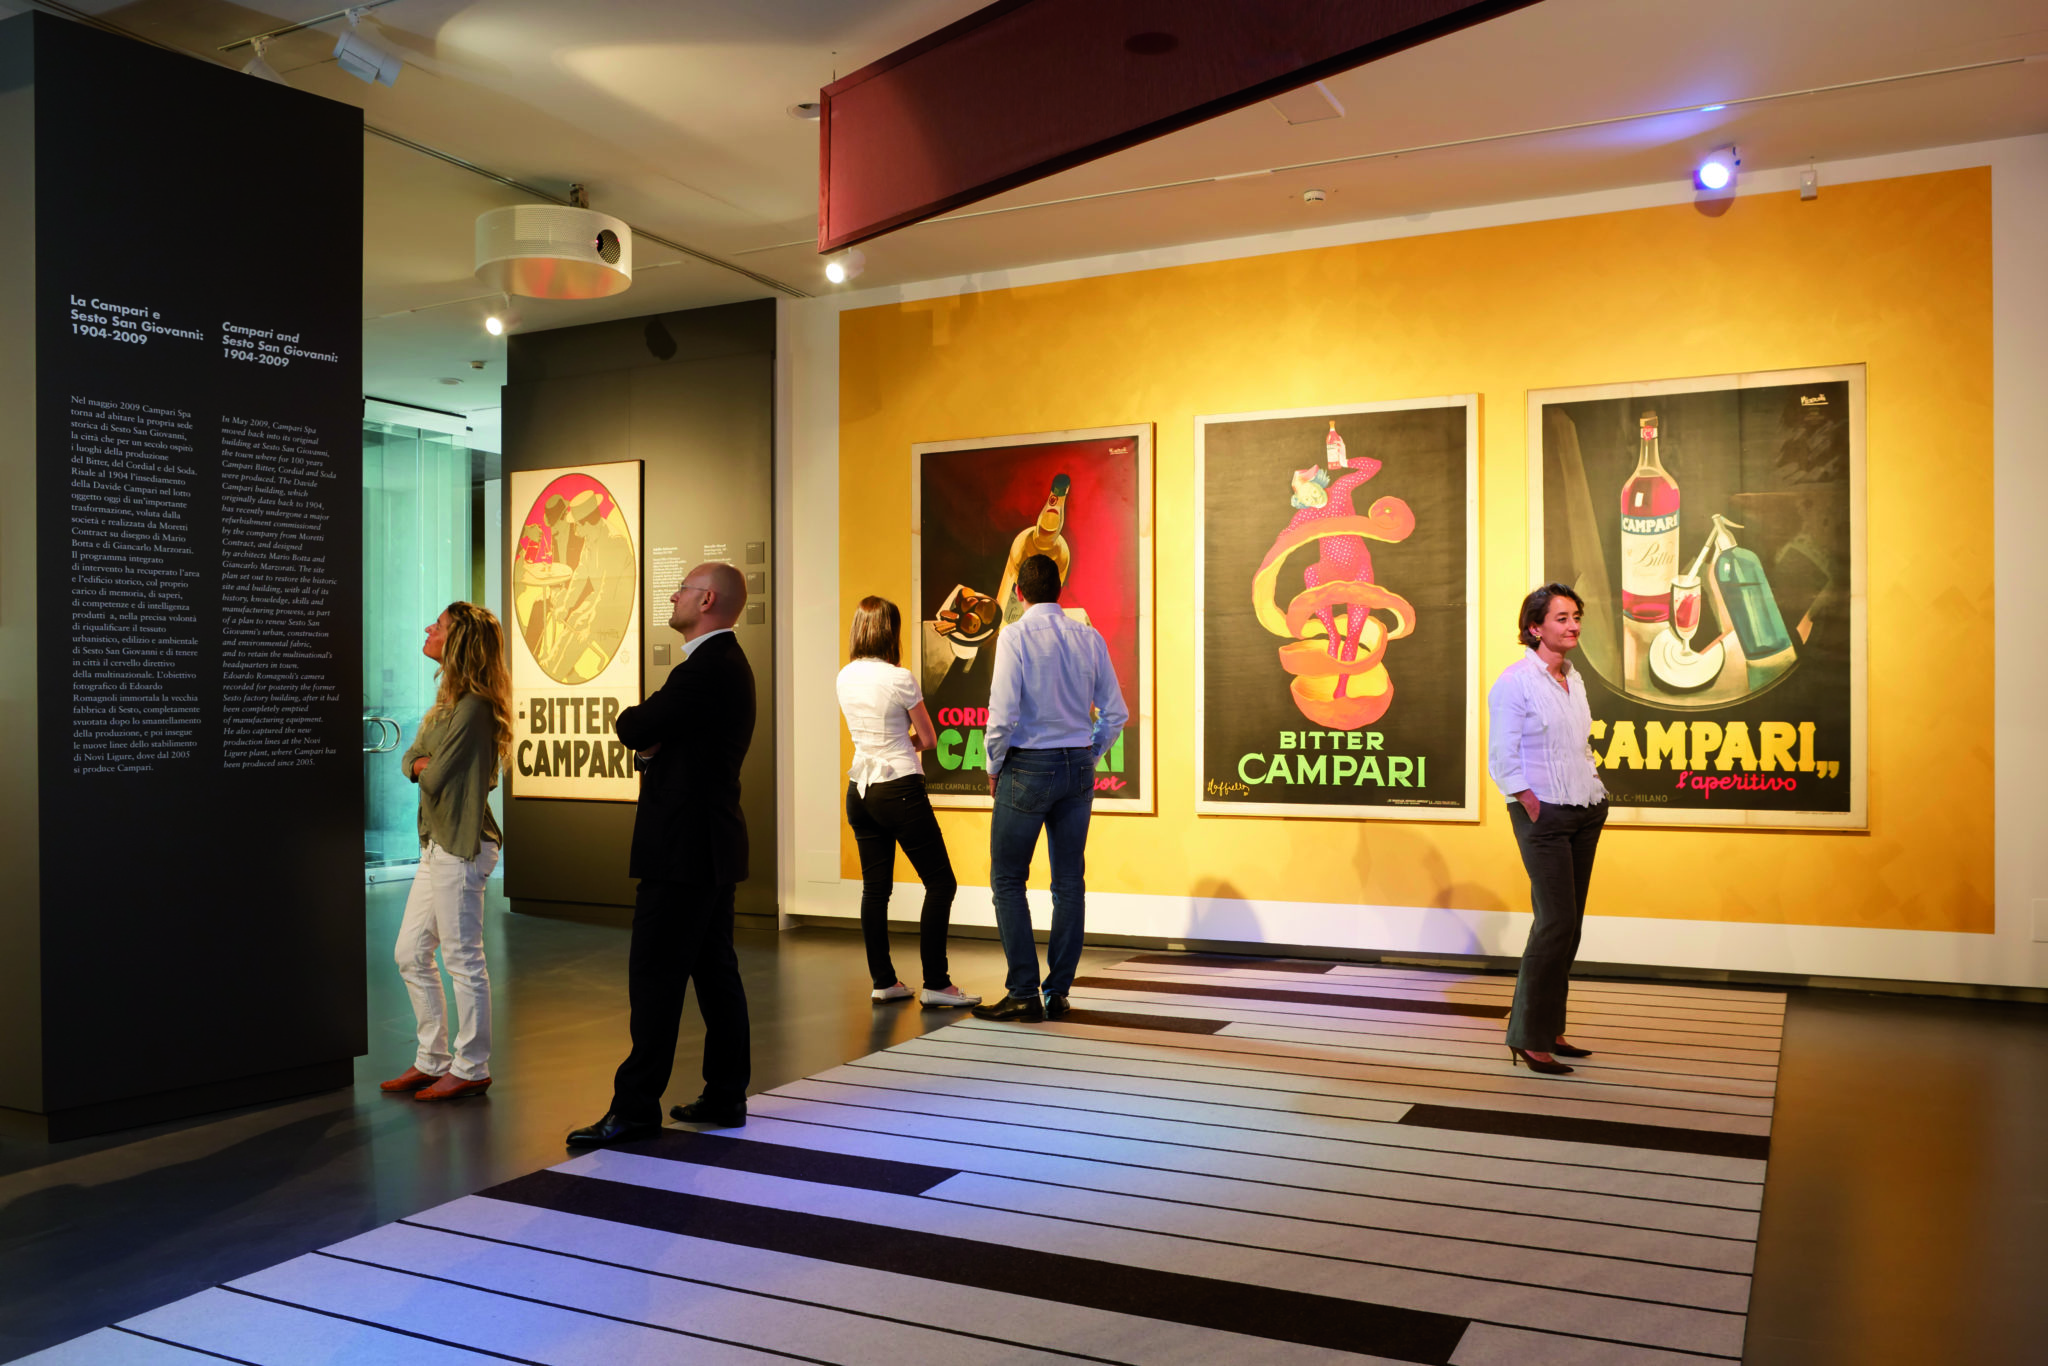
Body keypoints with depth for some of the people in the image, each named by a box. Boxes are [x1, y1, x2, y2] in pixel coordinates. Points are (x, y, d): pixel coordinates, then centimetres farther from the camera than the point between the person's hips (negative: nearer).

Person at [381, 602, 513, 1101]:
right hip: (436, 843, 10)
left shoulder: (474, 706, -17)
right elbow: (412, 759, 15)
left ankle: (470, 1069, 9)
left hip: (460, 846, -10)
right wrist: (422, 764, -6)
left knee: (463, 959, -1)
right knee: (411, 955, 15)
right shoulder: (449, 699, 15)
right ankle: (432, 1060, 26)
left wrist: (429, 768, 4)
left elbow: (437, 778, -17)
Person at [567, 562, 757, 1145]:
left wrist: (633, 719, 6)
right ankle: (726, 1096, 19)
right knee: (714, 970, 12)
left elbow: (634, 730, -16)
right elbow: (653, 734, 19)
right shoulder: (727, 664, 16)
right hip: (711, 845, 10)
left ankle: (635, 1107, 1)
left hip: (685, 850, -10)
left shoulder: (705, 670, -18)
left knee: (655, 975, -5)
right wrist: (654, 746, -3)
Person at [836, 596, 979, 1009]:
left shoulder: (845, 678, 6)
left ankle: (883, 980, 15)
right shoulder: (900, 679, -14)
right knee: (940, 883, 1)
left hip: (860, 789, 7)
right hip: (900, 790, -7)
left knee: (875, 887, 11)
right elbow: (929, 739, -3)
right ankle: (935, 984, 0)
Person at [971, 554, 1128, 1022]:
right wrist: (1088, 759, 16)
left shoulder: (1015, 635, -10)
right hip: (1078, 766, 5)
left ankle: (1024, 994, 0)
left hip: (1028, 766, -5)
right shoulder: (1090, 637, 4)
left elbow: (1004, 712, -16)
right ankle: (1058, 992, 13)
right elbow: (1115, 713, 5)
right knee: (1069, 882, 9)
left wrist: (994, 767, -2)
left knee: (1008, 881, 3)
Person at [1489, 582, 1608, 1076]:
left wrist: (1596, 795, 11)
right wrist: (1537, 812, -14)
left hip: (1586, 813, 8)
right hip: (1543, 815, -8)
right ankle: (1528, 1038, 1)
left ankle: (1550, 1030, 17)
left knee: (1569, 923, 9)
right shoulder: (1515, 682, -12)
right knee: (1556, 922, -9)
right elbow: (1503, 758, -14)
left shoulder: (1573, 679, 12)